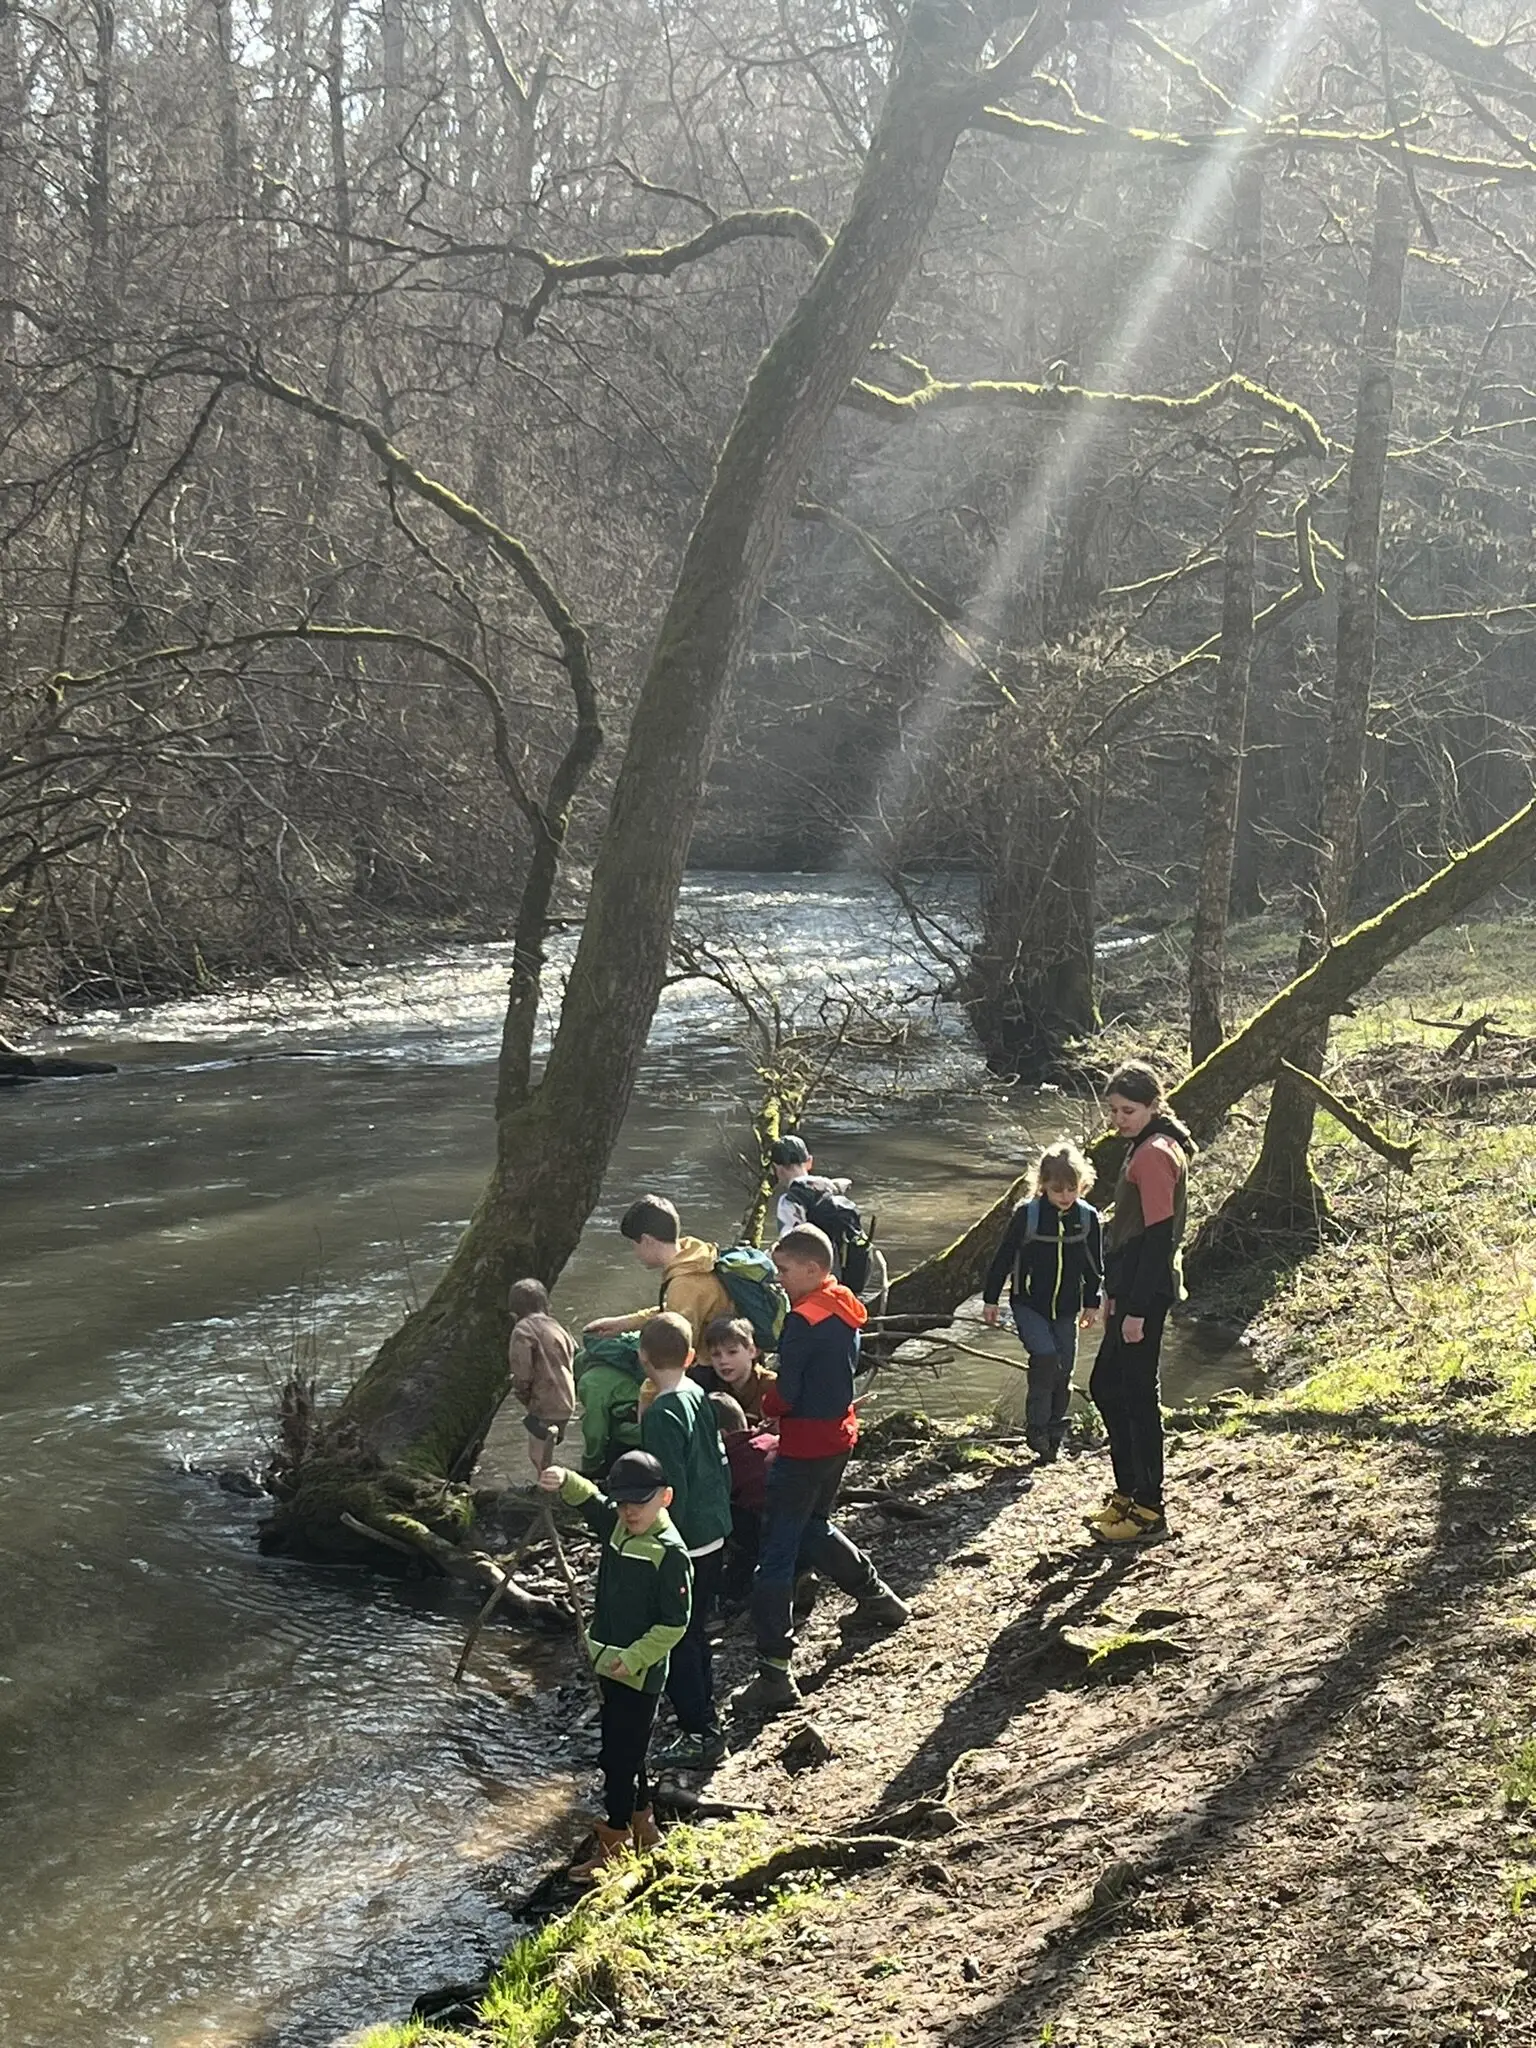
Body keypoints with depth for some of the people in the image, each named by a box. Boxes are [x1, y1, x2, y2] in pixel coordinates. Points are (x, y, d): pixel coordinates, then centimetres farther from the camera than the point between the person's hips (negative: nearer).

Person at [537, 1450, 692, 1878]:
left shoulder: (671, 1553, -21)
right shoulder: (616, 1524, 1)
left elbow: (674, 1625, -20)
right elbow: (587, 1499, 11)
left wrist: (632, 1659, -24)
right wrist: (564, 1482, -12)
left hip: (640, 1674, -8)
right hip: (609, 1663, 8)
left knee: (620, 1758, -2)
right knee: (625, 1753, 19)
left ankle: (614, 1850, 7)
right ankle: (643, 1829, 34)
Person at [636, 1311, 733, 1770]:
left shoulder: (662, 1415, -22)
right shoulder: (701, 1397, 3)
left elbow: (670, 1491, -22)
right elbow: (720, 1464, 12)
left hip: (682, 1544, -9)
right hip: (713, 1536, 9)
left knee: (678, 1642, 3)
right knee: (695, 1634, 20)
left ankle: (700, 1735, 9)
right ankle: (703, 1721, 32)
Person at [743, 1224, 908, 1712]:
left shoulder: (803, 1320, -21)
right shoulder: (845, 1310, 6)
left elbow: (786, 1394, -19)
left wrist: (764, 1406, 2)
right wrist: (779, 1396, 6)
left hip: (806, 1443, -9)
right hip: (839, 1433, 9)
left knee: (776, 1552, -6)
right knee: (813, 1530, 29)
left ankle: (774, 1672, -8)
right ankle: (877, 1597, 42)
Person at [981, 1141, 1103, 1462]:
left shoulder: (1089, 1219, -2)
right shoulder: (1026, 1215, -11)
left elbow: (1094, 1266, 10)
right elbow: (1004, 1258, -3)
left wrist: (1092, 1303, 8)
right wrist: (990, 1299, 0)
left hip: (1066, 1309, 3)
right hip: (1028, 1304, -3)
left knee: (1063, 1370, 5)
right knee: (1045, 1357, -21)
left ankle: (1055, 1436, 21)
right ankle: (1037, 1429, -8)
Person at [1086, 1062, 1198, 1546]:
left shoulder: (1154, 1154, -16)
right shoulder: (1147, 1148, 14)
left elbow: (1158, 1237, -20)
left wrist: (1136, 1309, -20)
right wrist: (1115, 1294, 20)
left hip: (1145, 1293, -10)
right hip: (1133, 1291, 10)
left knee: (1136, 1395, -3)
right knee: (1106, 1387, 17)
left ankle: (1148, 1511, 5)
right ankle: (1128, 1493, 27)